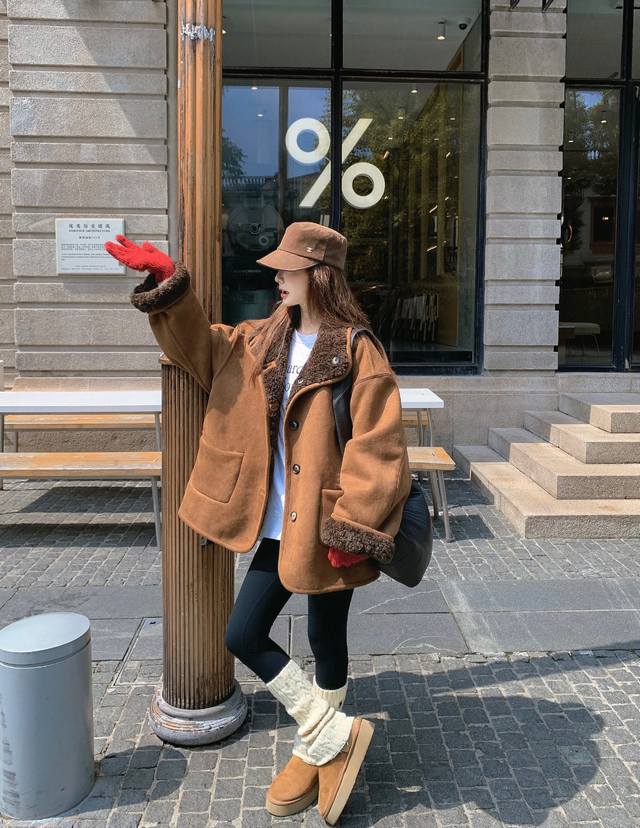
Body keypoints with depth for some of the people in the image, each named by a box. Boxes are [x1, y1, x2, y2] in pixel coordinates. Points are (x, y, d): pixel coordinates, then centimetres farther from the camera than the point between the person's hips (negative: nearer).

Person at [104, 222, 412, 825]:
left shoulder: (357, 352, -15)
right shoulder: (261, 341, 6)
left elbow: (377, 448, -18)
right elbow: (198, 342, 20)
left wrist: (352, 529, -20)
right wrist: (166, 284, 8)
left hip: (325, 528, -7)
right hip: (279, 526, 7)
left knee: (325, 643, 10)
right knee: (243, 635, 9)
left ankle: (314, 753, 34)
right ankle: (334, 736, 23)